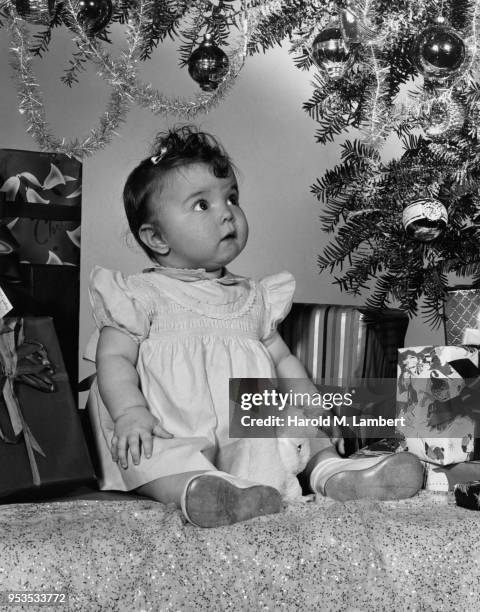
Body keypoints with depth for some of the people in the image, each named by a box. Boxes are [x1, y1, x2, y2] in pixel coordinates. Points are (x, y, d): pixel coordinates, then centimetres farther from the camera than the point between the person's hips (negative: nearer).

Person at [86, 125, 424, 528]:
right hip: (174, 435, -5)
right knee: (136, 445, -34)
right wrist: (130, 412, -21)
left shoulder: (255, 297, 20)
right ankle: (198, 488, -57)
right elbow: (114, 358, -2)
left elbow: (282, 358, 22)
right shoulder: (142, 295, 5)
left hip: (246, 436, 6)